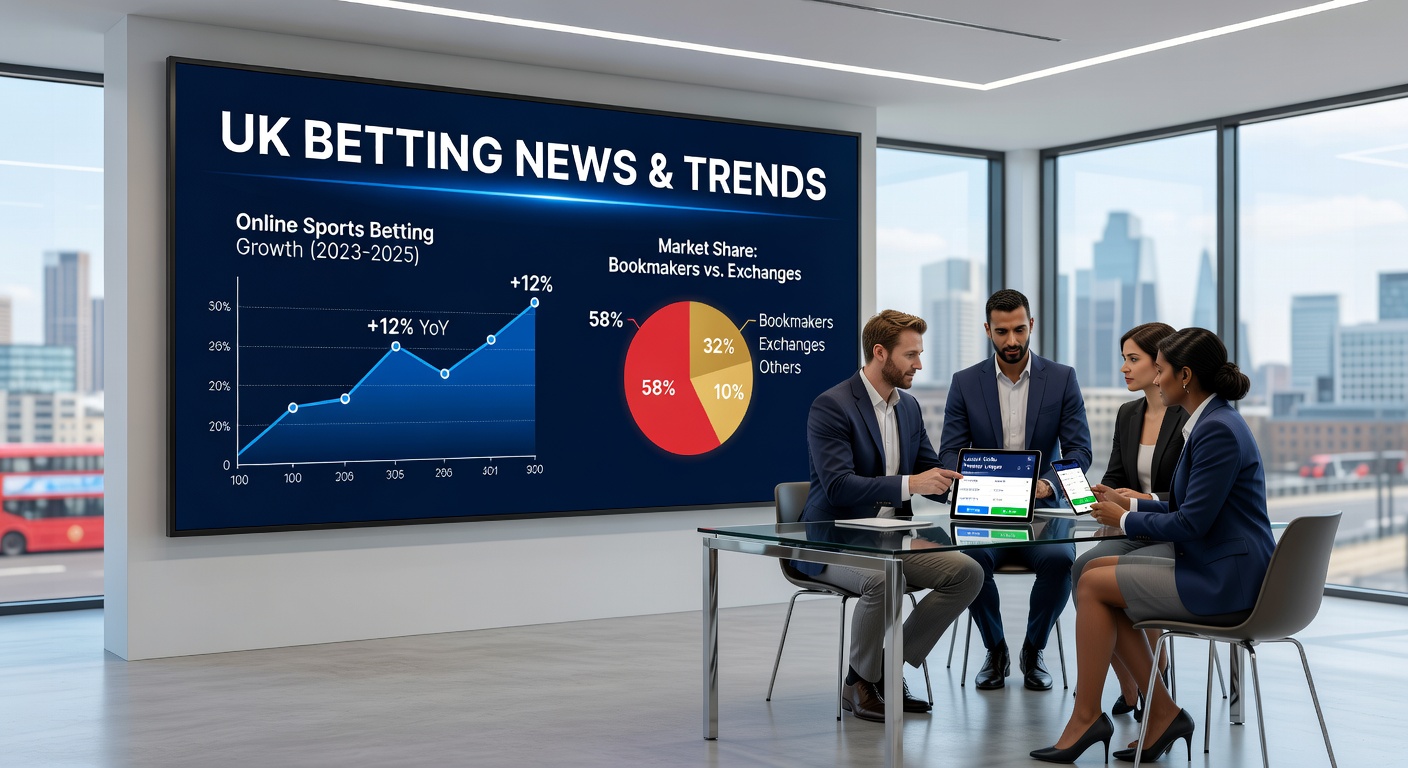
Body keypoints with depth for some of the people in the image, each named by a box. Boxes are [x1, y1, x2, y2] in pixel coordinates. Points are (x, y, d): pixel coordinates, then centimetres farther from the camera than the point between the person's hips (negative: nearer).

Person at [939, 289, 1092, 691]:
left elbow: (1080, 450, -2)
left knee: (1060, 559, -31)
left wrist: (1047, 482, -23)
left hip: (1042, 509, 0)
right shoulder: (965, 382, 3)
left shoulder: (1062, 379, 2)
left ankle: (1033, 650, -3)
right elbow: (950, 452, 0)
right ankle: (995, 650, -5)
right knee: (971, 557, -32)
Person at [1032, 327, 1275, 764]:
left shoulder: (1218, 430, -20)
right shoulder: (1212, 421, 12)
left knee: (1093, 584, -7)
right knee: (1095, 571, 7)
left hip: (1222, 580, -10)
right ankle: (1162, 714, 10)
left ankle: (1086, 717, 6)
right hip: (1211, 566, 10)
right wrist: (1130, 504, 13)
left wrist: (1125, 520, -8)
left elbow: (1192, 523, -21)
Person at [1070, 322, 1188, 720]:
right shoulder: (1128, 414, 12)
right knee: (1083, 568, -24)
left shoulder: (1191, 418, -10)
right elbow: (1114, 478, 14)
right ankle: (1129, 686, -11)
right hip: (1135, 533, 6)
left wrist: (1148, 500, -27)